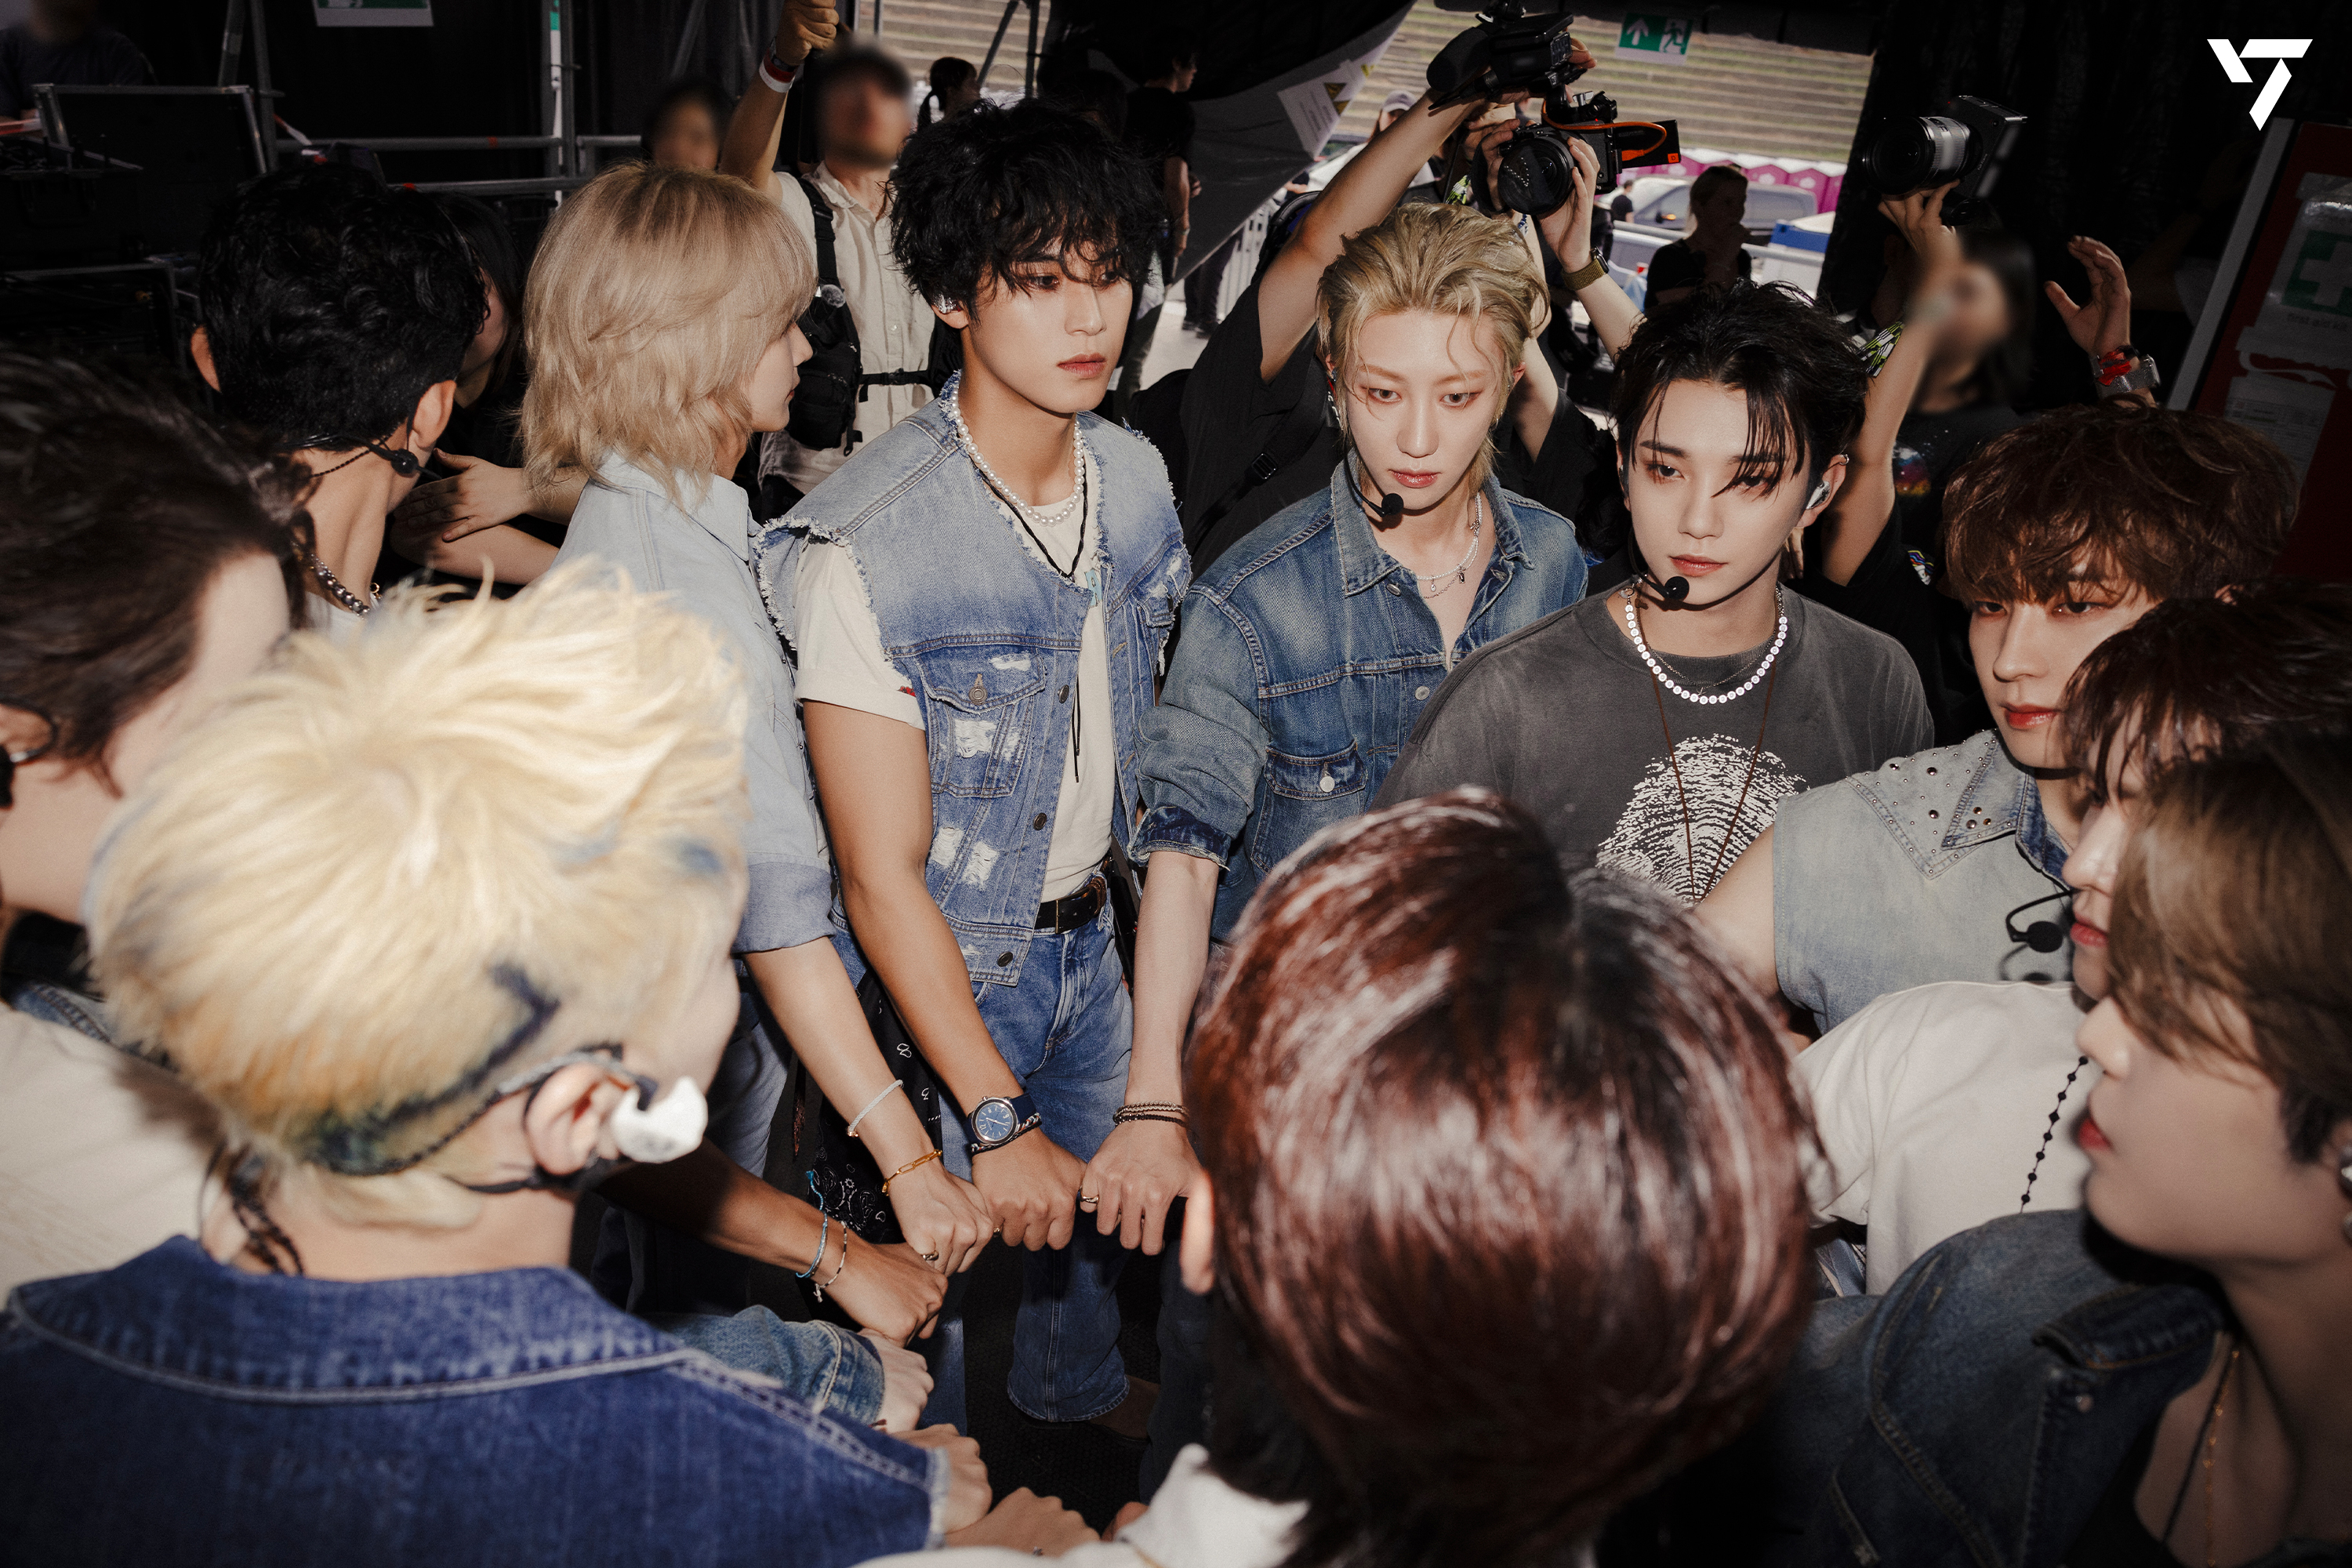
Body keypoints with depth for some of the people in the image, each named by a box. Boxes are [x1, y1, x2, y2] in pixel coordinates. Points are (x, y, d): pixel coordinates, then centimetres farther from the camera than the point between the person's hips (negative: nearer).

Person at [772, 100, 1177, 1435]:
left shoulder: (1138, 477, -7)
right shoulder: (863, 551, -29)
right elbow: (884, 879, -25)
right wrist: (994, 1121, -23)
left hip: (1092, 937, 6)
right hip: (941, 976, -6)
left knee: (1095, 1207, 28)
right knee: (949, 1262, 15)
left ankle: (1082, 1392, 60)